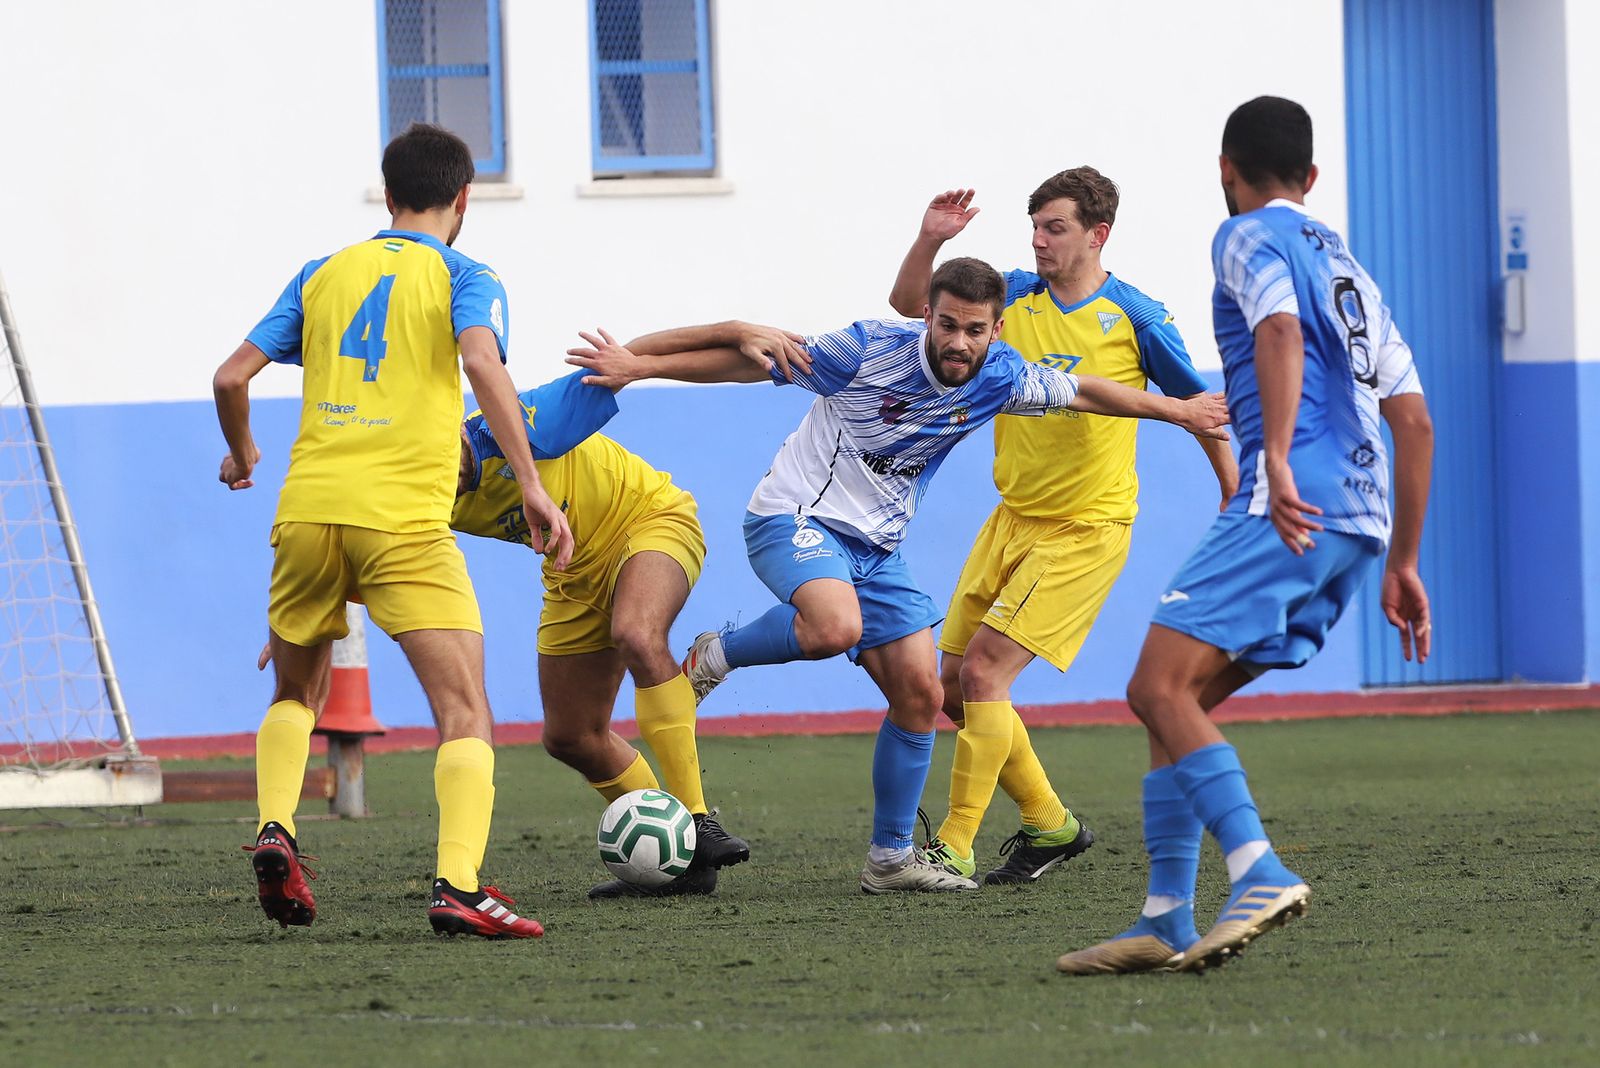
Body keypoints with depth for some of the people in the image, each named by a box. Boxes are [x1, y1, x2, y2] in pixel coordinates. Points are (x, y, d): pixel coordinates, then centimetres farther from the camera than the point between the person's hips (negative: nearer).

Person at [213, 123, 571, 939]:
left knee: (293, 691, 26)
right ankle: (458, 885, -24)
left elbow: (233, 377, 14)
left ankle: (274, 829, 3)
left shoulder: (323, 276, 18)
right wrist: (532, 488, -17)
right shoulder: (462, 279, 6)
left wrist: (242, 455, 34)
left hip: (307, 509, 4)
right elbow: (482, 363, -14)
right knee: (465, 710, -6)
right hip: (403, 518, -4)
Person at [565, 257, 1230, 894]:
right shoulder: (869, 350, -20)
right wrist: (638, 365, -13)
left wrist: (1178, 410, 21)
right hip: (797, 519, -6)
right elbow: (750, 361, -11)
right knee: (837, 627, -36)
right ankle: (717, 655, -7)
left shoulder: (999, 378, -5)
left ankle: (891, 858, 13)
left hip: (876, 546, 6)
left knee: (920, 695, 0)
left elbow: (1085, 392, 14)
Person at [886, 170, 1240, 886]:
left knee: (983, 670, -16)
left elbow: (1197, 405, 0)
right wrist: (930, 241, -12)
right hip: (1012, 519, 7)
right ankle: (1048, 823, 22)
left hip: (1085, 530, -7)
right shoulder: (1016, 296, 4)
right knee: (954, 685, 5)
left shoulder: (1133, 318, -10)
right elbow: (910, 306, 5)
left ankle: (955, 848, -10)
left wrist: (1236, 498, 4)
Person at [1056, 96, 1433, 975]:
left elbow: (1282, 333, -18)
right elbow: (1414, 422, 26)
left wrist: (1277, 460, -30)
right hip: (1361, 520, 8)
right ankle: (1166, 922, 6)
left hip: (1293, 502, -8)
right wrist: (1400, 564, 28)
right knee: (1179, 699, 12)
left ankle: (1260, 875, -30)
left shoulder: (1249, 238, 5)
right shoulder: (1347, 265, 29)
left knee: (1160, 687, -15)